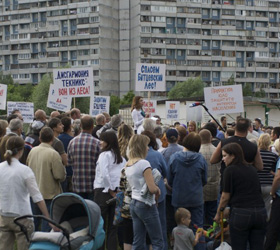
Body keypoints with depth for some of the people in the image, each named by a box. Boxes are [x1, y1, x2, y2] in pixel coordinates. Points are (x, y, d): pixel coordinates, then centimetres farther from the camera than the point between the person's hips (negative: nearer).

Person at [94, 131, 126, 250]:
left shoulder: (104, 155, -9)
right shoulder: (120, 157, 9)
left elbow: (104, 175, -19)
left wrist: (111, 190, -9)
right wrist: (115, 190, 6)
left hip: (103, 191, -6)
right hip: (116, 192, 6)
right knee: (112, 226, 10)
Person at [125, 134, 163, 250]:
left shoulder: (128, 165, 9)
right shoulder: (144, 163, -17)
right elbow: (152, 188, -22)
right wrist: (158, 189, 0)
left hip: (134, 204, 8)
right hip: (146, 205, -8)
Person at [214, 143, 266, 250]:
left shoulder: (230, 170, -2)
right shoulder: (252, 169, 15)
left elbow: (225, 197, -2)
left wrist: (218, 214, 13)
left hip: (241, 213, -5)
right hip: (260, 212, 6)